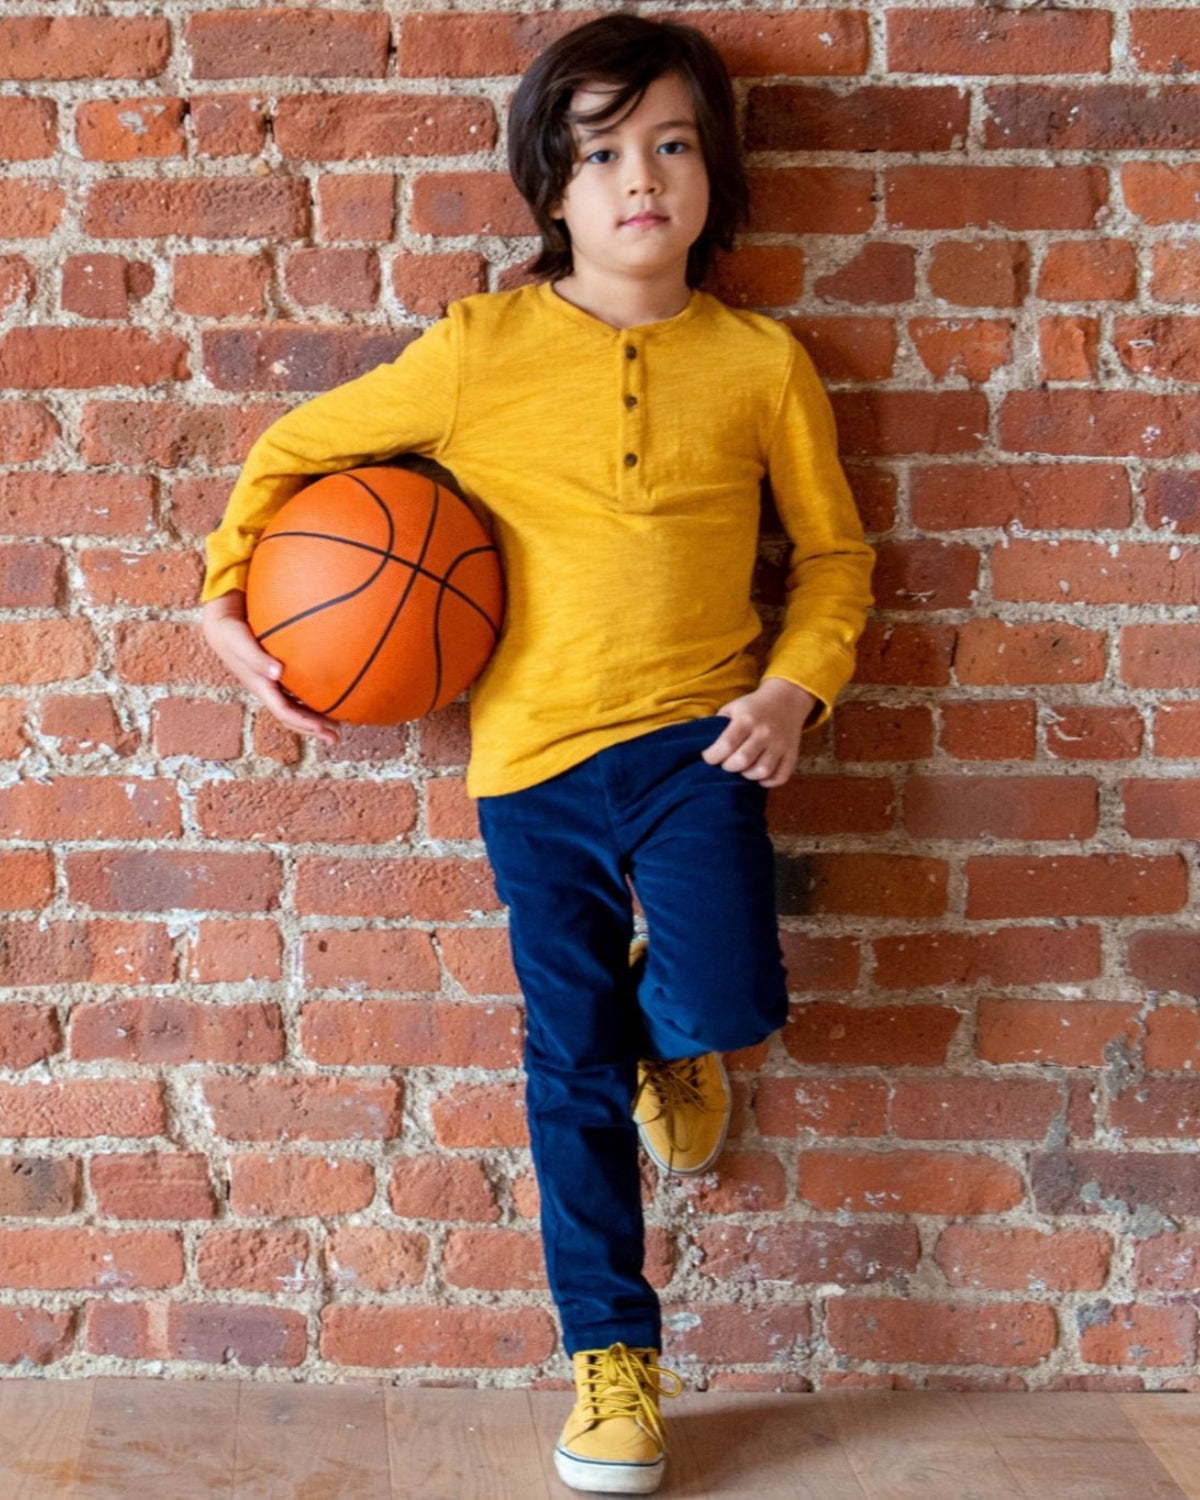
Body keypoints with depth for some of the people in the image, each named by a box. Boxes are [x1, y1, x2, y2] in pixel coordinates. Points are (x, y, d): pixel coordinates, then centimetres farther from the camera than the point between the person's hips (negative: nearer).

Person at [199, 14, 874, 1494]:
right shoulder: (479, 348, -2)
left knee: (723, 1003, -21)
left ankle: (674, 1044, 20)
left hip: (694, 738, 0)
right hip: (533, 758, 0)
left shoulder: (760, 361, 1)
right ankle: (610, 1357, 26)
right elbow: (295, 449, 9)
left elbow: (832, 550, 10)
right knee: (574, 1070, 8)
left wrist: (796, 686, -5)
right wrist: (228, 604, 5)